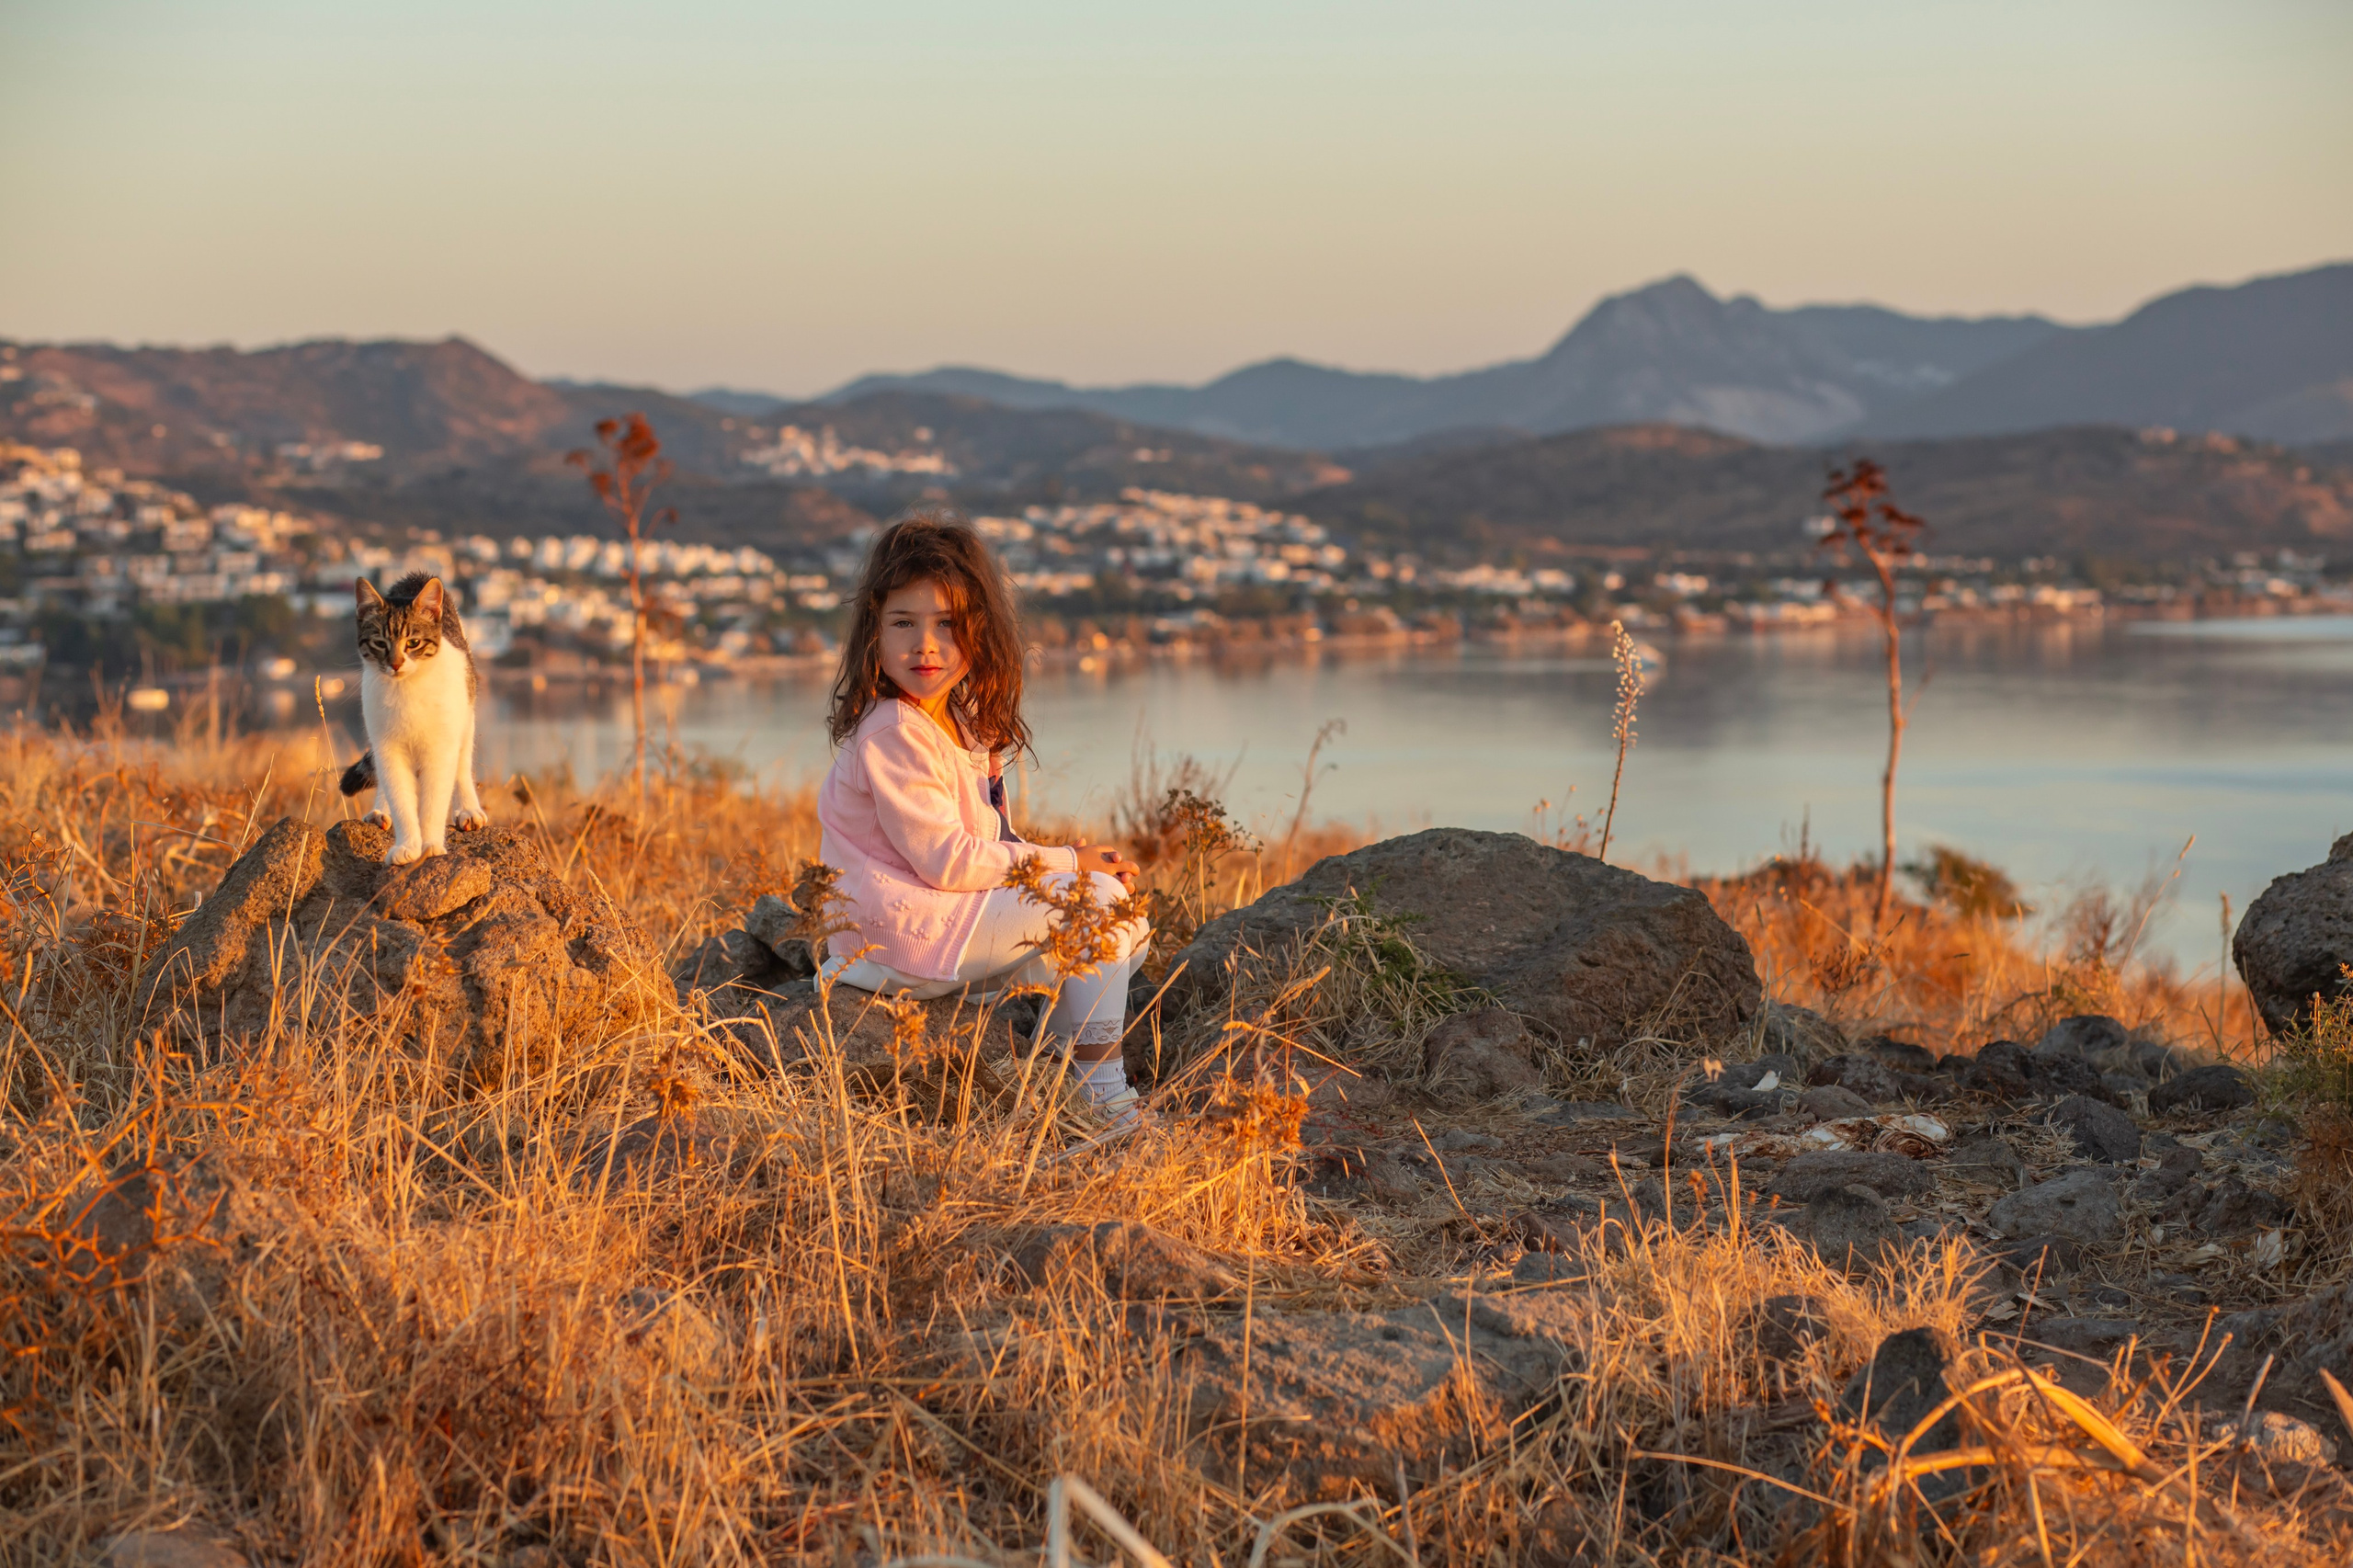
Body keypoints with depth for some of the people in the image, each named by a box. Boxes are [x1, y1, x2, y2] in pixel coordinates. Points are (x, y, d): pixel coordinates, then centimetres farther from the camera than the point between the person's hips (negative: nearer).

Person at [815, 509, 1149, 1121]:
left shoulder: (963, 722, 12)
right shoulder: (892, 736, -19)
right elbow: (946, 860, -22)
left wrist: (1079, 864, -1)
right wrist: (1065, 862, -13)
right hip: (902, 930, -10)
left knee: (1127, 929, 9)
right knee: (1097, 898, -15)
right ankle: (1101, 1097, -13)